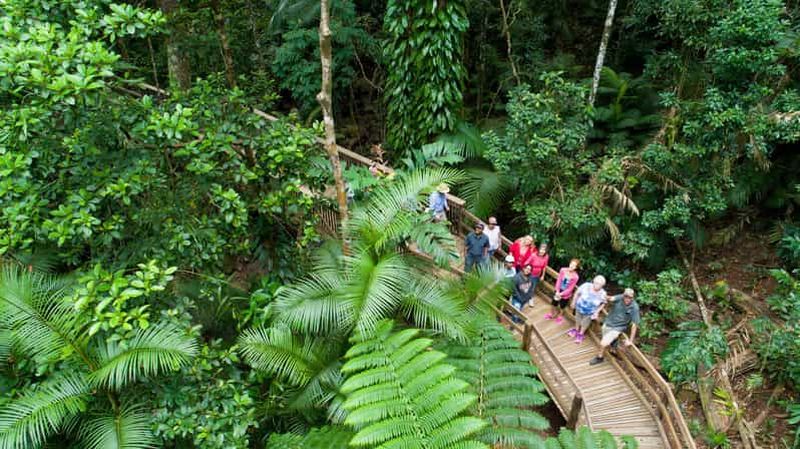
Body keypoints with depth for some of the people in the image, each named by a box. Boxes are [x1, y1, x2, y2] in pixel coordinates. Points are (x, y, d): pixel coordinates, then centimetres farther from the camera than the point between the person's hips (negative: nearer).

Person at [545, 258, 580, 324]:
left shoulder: (575, 277, -28)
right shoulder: (563, 270, -21)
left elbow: (570, 288, -21)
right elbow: (558, 280, -14)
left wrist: (561, 294, -20)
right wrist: (557, 291, -20)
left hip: (566, 294, -2)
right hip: (558, 291, 2)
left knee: (562, 307, 22)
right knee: (554, 304, 24)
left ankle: (559, 316, 51)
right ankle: (552, 314, 52)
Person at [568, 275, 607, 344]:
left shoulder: (602, 294, -29)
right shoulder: (586, 286, -32)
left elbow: (602, 304, -7)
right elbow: (577, 294, -13)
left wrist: (597, 312, -10)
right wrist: (573, 302, -2)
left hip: (590, 313, 0)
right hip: (579, 308, 0)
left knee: (585, 323, 25)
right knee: (578, 320, 29)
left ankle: (581, 334, 54)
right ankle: (576, 329, 60)